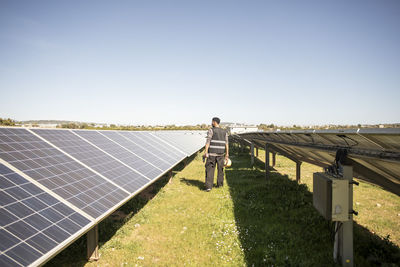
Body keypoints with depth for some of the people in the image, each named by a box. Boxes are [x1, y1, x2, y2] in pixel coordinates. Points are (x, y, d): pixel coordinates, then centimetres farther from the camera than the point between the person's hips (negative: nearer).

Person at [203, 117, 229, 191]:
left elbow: (208, 142, -12)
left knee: (210, 170, -1)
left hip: (212, 153, -4)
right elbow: (226, 144, 6)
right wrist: (227, 154, 9)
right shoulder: (224, 132, 9)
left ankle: (208, 186, -9)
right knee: (220, 169, 18)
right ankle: (219, 184, 28)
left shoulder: (211, 130, -5)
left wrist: (205, 152, -14)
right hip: (221, 153, 4)